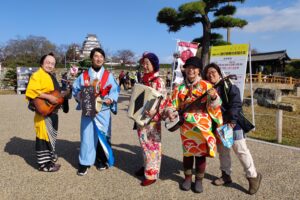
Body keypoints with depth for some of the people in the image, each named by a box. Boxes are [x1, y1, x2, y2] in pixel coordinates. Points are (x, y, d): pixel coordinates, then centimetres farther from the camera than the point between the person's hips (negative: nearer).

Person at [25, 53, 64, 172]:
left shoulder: (51, 76, 19)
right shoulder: (37, 75, -10)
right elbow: (32, 90, -24)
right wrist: (48, 97, -27)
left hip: (52, 111, 10)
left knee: (51, 135, 17)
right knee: (44, 136, -5)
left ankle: (50, 157, 31)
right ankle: (44, 163, 4)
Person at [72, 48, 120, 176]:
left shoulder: (109, 76, 4)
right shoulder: (83, 76, 6)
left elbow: (115, 91, 1)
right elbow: (75, 89, 11)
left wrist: (110, 99, -17)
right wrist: (80, 96, -9)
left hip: (103, 111, 0)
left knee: (102, 135, 9)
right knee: (87, 136, 0)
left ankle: (101, 160, 27)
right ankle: (84, 163, 10)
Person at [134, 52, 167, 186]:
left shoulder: (158, 81, -13)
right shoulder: (143, 80, 10)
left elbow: (163, 100, -18)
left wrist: (155, 112, -31)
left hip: (152, 119, -8)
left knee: (152, 145, 2)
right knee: (144, 143, 18)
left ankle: (152, 174, 14)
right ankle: (146, 166, 35)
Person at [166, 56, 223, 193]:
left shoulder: (206, 86, -4)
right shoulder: (179, 88, 4)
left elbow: (214, 106, -10)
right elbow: (172, 104, 8)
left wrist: (214, 97, -32)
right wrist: (170, 112, -14)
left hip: (203, 125, -2)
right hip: (186, 125, 2)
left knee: (201, 152, 8)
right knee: (187, 152, 12)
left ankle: (199, 180, 26)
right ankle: (188, 177, 31)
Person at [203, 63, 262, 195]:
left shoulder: (229, 87, -9)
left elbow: (236, 105, -17)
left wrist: (232, 120, -26)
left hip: (233, 123, -6)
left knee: (240, 149, -4)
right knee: (222, 150, 15)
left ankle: (253, 176, 13)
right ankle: (226, 175, 30)